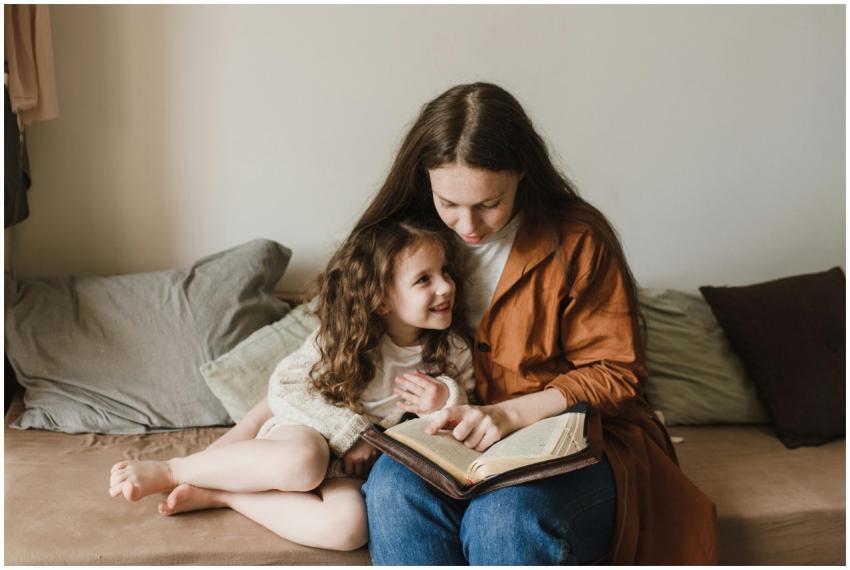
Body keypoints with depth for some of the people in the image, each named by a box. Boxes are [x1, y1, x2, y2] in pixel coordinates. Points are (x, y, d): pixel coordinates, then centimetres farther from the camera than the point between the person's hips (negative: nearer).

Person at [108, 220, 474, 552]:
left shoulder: (452, 350, -3)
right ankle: (165, 472, -22)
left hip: (348, 465, 3)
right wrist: (351, 432, -17)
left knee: (350, 528, -33)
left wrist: (446, 401, -18)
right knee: (302, 462, -42)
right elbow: (285, 388, -10)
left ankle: (218, 494, -19)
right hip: (301, 431, -3)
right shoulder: (342, 339, -13)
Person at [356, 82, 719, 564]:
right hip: (456, 442, 4)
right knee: (393, 485, -29)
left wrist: (509, 413, -18)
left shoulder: (577, 240, -7)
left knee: (504, 515, -35)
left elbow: (616, 375, -6)